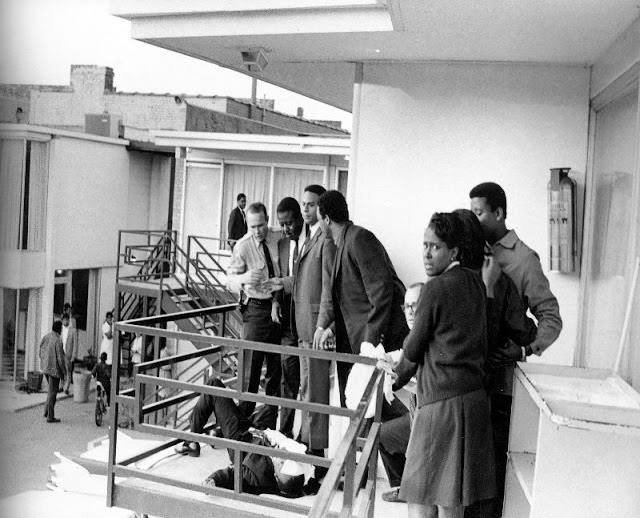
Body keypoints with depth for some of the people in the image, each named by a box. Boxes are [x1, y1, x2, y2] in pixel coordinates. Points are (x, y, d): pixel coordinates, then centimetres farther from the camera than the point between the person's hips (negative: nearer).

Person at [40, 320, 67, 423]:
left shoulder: (45, 337, 2)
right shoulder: (58, 340, -20)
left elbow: (40, 353, 10)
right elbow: (60, 358, -19)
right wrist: (64, 372, -9)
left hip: (45, 368, 7)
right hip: (54, 369, -7)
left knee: (51, 390, 23)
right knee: (52, 392, 2)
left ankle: (47, 411, 22)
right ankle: (50, 416, 8)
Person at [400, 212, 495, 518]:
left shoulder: (436, 287, -14)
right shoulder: (475, 281, 8)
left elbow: (412, 351, -7)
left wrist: (406, 345, 15)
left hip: (442, 400, -8)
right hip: (474, 393, 8)